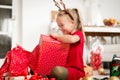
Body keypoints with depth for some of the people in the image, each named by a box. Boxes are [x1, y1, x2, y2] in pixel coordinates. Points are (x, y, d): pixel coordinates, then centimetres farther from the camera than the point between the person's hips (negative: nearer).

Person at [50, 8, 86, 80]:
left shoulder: (78, 34, -5)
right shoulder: (66, 37, 18)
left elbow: (71, 39, -31)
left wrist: (57, 36, -17)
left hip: (76, 71, -8)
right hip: (65, 68, 8)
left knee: (56, 70, -35)